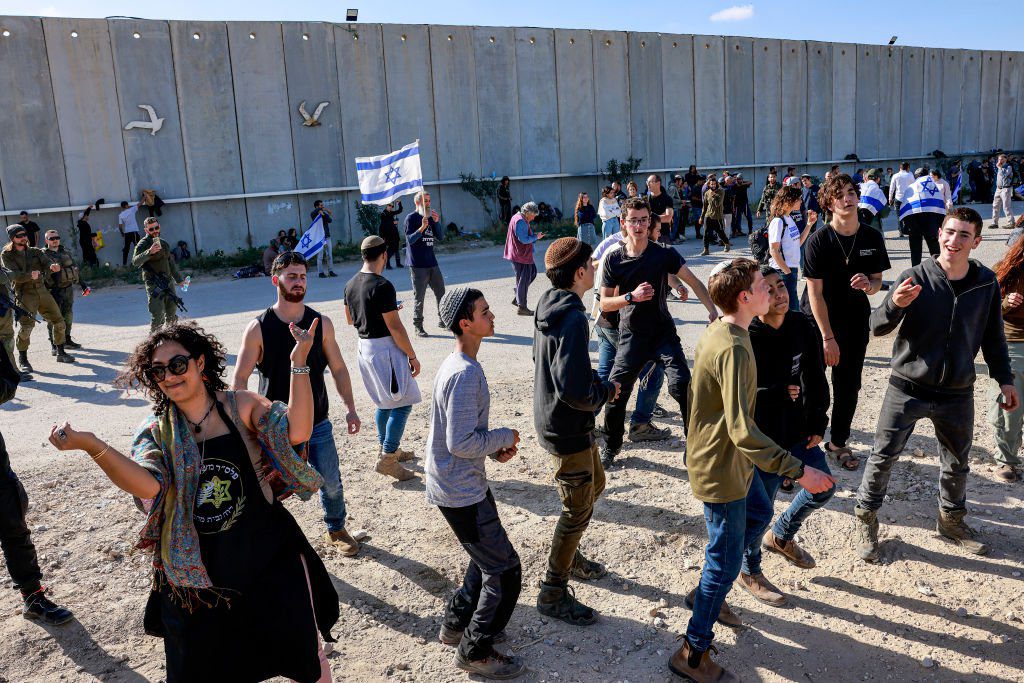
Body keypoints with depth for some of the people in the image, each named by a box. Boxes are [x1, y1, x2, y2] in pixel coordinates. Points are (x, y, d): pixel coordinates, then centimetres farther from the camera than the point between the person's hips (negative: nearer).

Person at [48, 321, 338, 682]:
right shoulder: (155, 431, -2)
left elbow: (296, 432, -23)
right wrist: (92, 445, -34)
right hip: (196, 573, 2)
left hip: (269, 560, -1)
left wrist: (299, 363, -30)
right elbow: (148, 486, -21)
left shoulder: (240, 406, -8)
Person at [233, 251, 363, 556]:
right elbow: (239, 380, -8)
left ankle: (336, 530, 38)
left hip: (318, 423, 2)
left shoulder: (321, 323, -3)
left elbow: (338, 368, 4)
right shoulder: (258, 328, -11)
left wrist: (350, 409, -1)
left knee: (331, 483, 12)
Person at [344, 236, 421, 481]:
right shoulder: (382, 286, -20)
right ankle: (387, 459, -3)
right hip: (385, 348, -9)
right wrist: (412, 356, -12)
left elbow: (350, 319, 18)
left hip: (364, 347, 9)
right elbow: (395, 327, -20)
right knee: (402, 403, -2)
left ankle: (386, 449, 33)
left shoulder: (351, 284, 6)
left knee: (384, 402, 22)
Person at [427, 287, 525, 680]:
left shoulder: (457, 365, 6)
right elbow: (461, 443, -28)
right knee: (505, 572, 2)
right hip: (460, 492, -10)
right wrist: (504, 437, -13)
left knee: (489, 557, 26)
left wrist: (495, 448, 3)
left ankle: (456, 624, 40)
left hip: (465, 483, 10)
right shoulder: (466, 373, -26)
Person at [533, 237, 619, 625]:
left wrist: (595, 382, 6)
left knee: (594, 484, 27)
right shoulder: (573, 319, -28)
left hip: (554, 419, 10)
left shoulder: (550, 307, 3)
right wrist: (608, 390, -13)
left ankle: (570, 557, 44)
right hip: (567, 430, -10)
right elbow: (576, 392, -32)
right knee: (578, 511, 3)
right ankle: (553, 594, 18)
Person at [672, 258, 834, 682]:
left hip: (728, 458, 10)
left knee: (760, 513, 30)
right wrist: (797, 470, -31)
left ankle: (710, 589, 43)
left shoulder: (715, 332, 0)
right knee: (726, 563, 3)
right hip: (721, 468, -10)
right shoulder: (733, 349, -30)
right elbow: (742, 431, -34)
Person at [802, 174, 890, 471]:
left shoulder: (873, 238, -3)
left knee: (849, 385, 12)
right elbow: (815, 292, -16)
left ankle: (838, 442, 29)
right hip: (818, 320, -4)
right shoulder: (818, 240, -16)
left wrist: (869, 284, -21)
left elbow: (877, 281, 6)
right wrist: (828, 337, -18)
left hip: (855, 320, 4)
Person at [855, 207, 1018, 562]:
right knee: (883, 456, 2)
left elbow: (993, 337, 12)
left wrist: (1005, 379, 12)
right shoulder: (916, 277, -12)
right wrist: (895, 304, -33)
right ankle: (866, 519, 20)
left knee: (957, 462, 17)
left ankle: (951, 519, 40)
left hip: (958, 393, 3)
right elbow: (877, 327, -14)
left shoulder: (987, 284, -1)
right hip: (908, 387, -3)